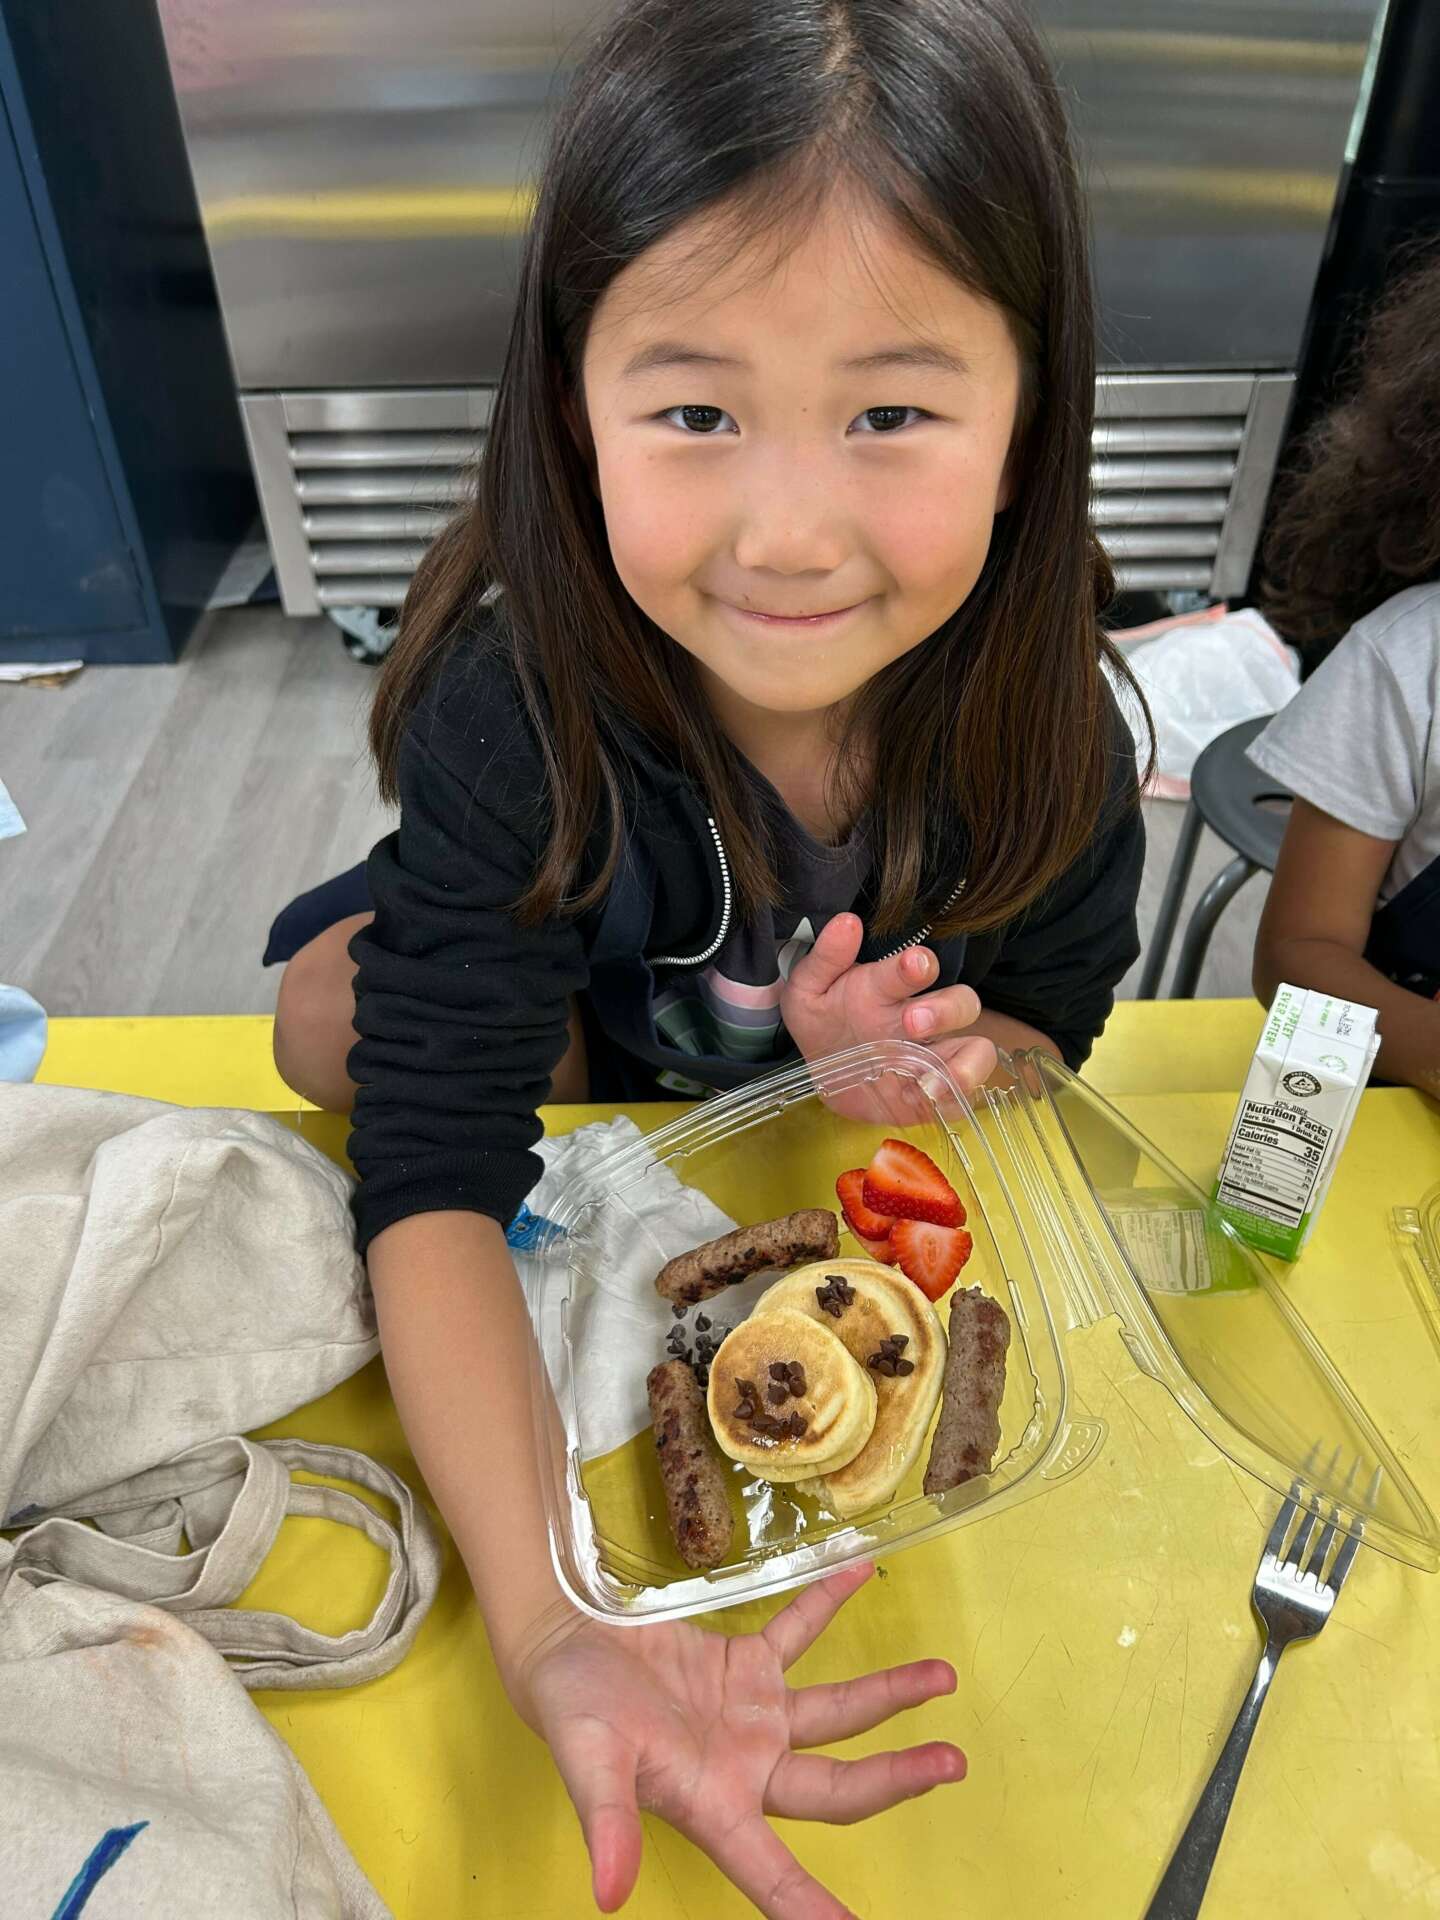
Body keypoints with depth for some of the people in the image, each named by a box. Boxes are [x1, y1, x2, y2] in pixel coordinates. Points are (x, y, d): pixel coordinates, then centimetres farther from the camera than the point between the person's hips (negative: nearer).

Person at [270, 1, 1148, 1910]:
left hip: (865, 1118, 4)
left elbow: (1042, 1035, -13)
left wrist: (914, 1064, -38)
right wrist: (552, 1633, -51)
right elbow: (435, 1177, -41)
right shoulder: (512, 717, -39)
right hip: (589, 1079, -3)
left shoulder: (1038, 717, -30)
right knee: (334, 1011, -23)